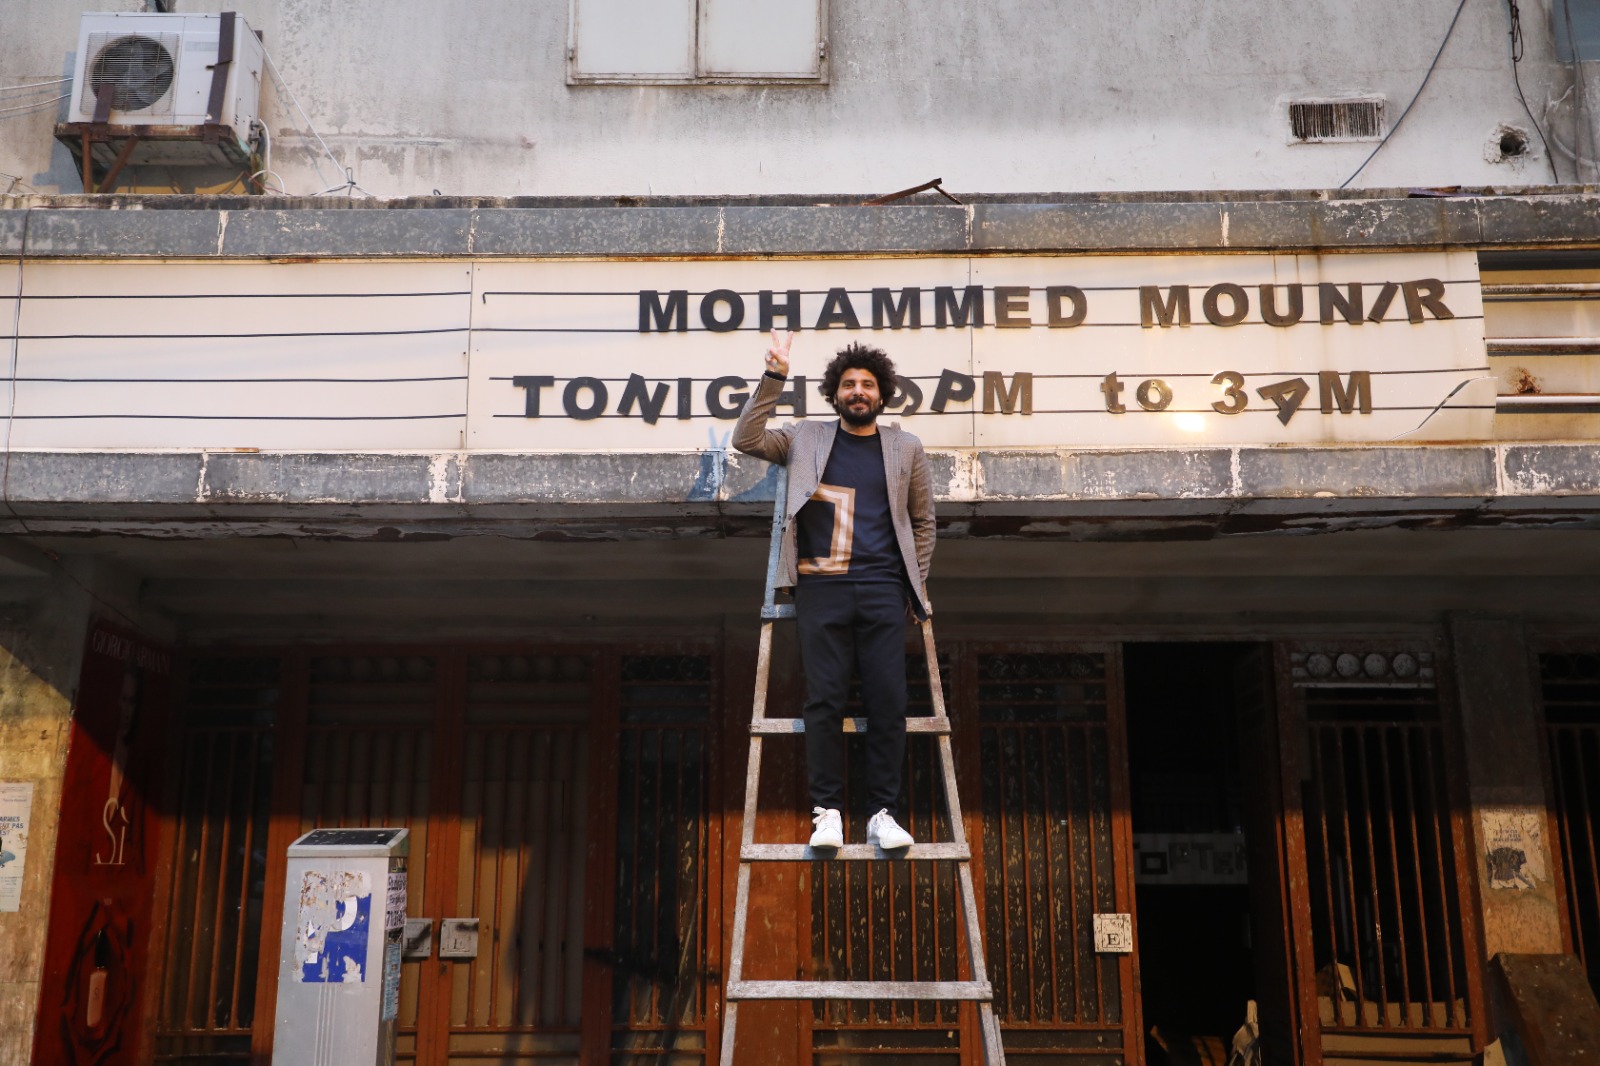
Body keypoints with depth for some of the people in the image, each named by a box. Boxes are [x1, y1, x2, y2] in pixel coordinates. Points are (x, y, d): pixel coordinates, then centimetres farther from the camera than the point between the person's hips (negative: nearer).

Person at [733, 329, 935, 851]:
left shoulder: (905, 448, 14)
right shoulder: (806, 440, 12)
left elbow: (922, 521, 19)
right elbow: (747, 439, 0)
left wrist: (916, 584, 11)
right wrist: (774, 377, -4)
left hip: (883, 592, 1)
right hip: (821, 589, -1)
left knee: (888, 703, -4)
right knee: (824, 701, -4)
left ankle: (883, 815, 3)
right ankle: (827, 812, 3)